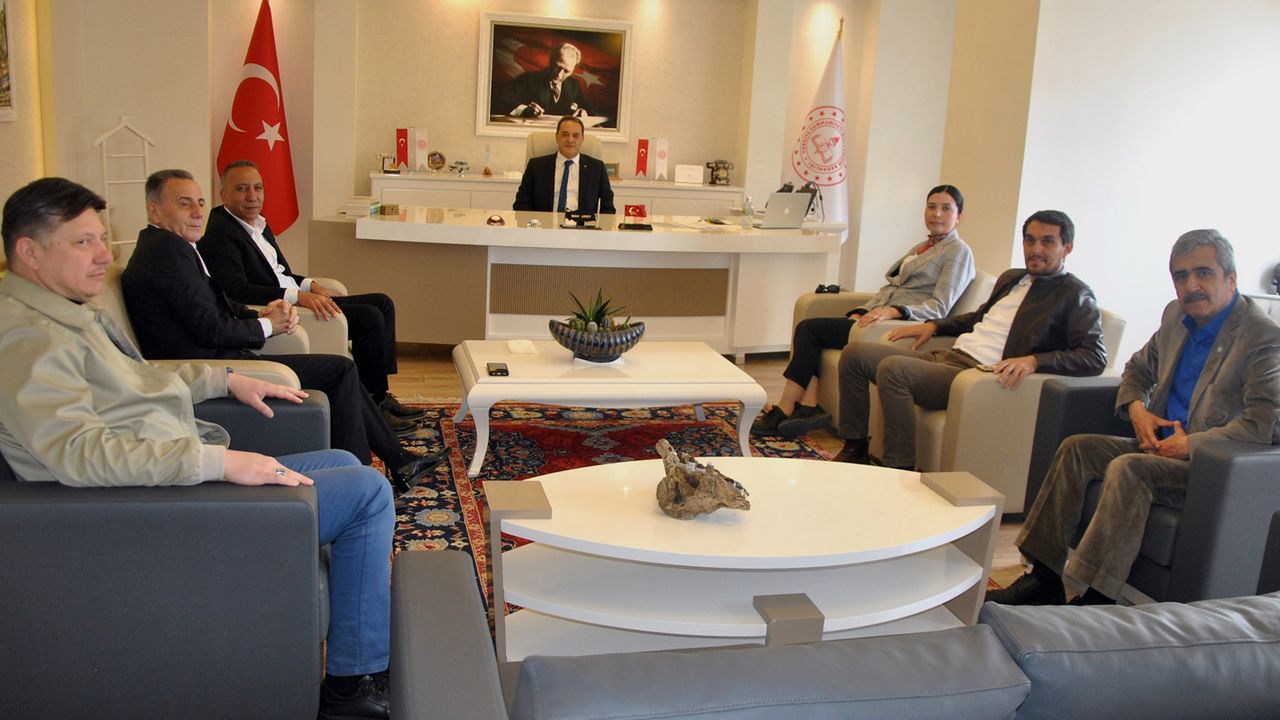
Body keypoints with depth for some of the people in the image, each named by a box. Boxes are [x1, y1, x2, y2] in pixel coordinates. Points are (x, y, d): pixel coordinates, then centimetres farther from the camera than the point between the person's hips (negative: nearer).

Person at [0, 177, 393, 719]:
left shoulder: (68, 313, 14)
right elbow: (80, 451, -33)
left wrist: (228, 380, 20)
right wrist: (217, 461, -35)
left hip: (186, 469, 11)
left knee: (343, 464, 19)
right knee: (367, 492, -11)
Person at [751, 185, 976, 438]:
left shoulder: (959, 252, -1)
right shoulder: (920, 248, 26)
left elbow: (940, 307, -12)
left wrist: (893, 311, -26)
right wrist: (860, 312, 2)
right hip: (879, 316, 9)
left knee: (810, 329, -16)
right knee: (808, 329, -12)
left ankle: (784, 411, -11)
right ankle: (809, 406, -21)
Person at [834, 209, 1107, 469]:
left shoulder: (1075, 295, -1)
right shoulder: (1011, 278, 22)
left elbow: (1096, 356, -13)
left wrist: (1033, 360, -27)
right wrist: (934, 325, 23)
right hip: (946, 357, 8)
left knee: (893, 368, -30)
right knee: (854, 354, -1)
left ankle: (900, 471, -22)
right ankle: (855, 450, 6)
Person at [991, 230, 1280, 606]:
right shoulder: (1177, 315, 10)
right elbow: (1138, 368, 25)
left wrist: (1190, 444, -22)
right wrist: (1136, 408, 4)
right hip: (1162, 445, 8)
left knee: (1127, 469, -31)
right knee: (1076, 448, -10)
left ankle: (1096, 599, -30)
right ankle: (1045, 577, -10)